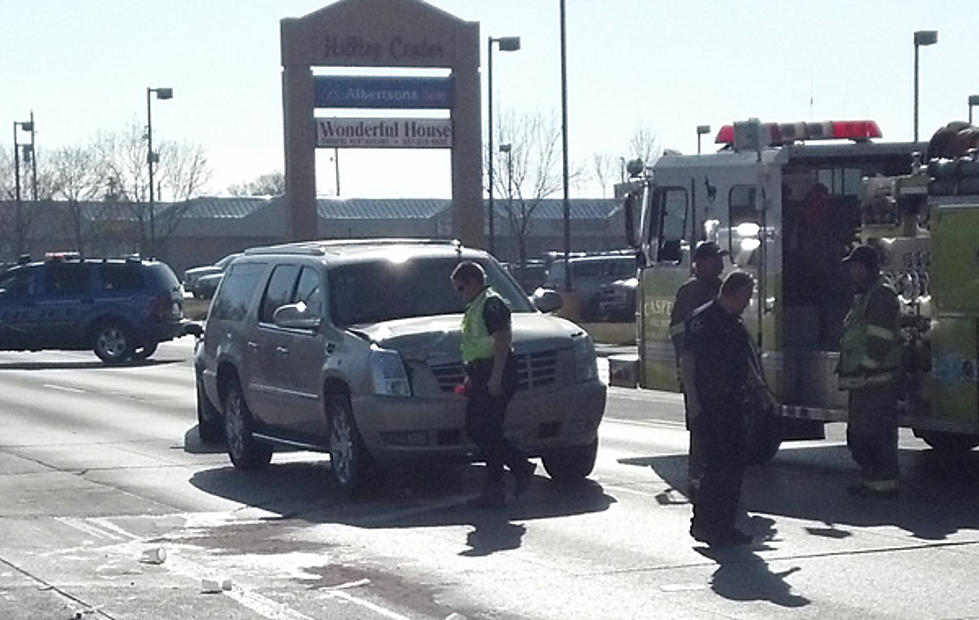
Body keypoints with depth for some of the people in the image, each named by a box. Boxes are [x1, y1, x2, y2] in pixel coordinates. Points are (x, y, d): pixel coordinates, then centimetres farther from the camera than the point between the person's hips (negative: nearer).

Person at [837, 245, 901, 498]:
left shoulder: (882, 295, -12)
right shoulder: (863, 297, 21)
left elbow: (880, 340, -19)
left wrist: (864, 370, -20)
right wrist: (847, 370, 19)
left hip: (877, 380, -11)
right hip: (863, 382, 11)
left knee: (876, 434, -8)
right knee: (859, 434, 14)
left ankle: (883, 483, -5)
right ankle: (871, 479, 21)